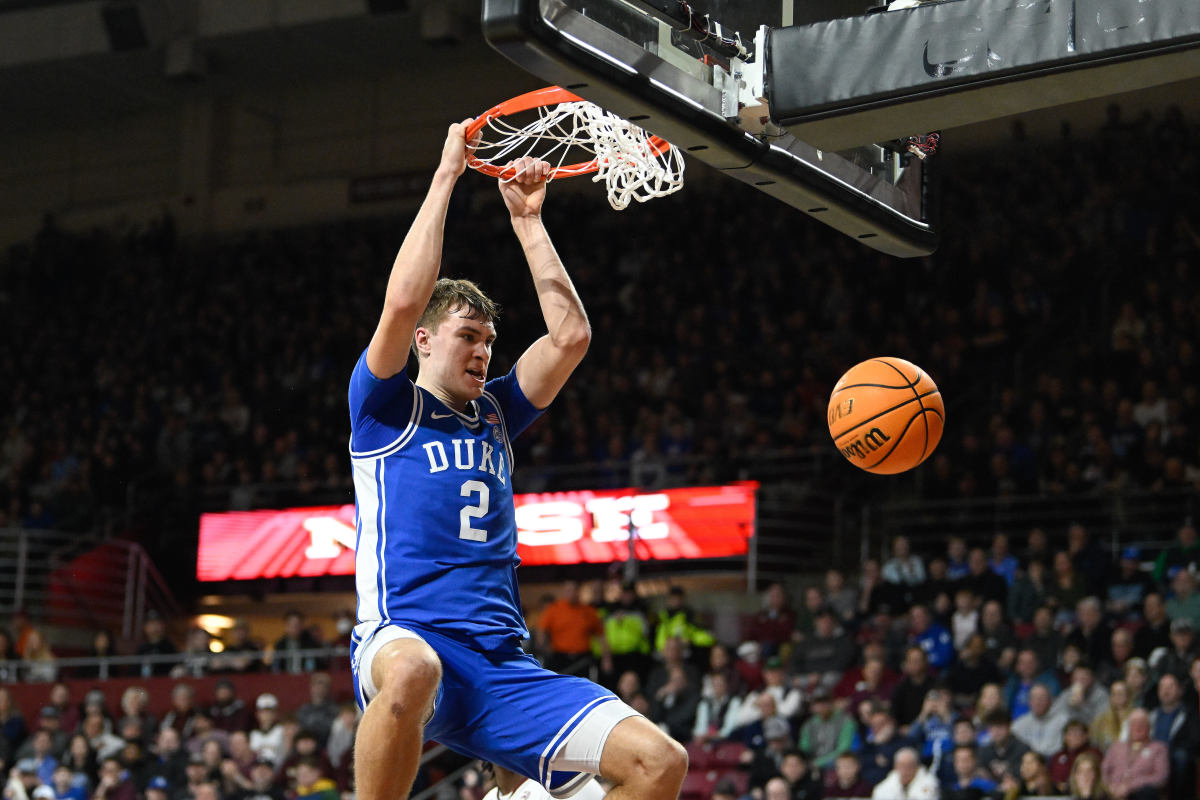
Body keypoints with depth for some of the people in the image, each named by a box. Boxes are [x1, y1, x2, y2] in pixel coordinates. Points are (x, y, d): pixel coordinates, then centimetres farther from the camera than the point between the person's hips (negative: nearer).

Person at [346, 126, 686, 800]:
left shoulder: (494, 414, 25)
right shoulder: (387, 409, 9)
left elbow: (571, 335, 16)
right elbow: (403, 300, -7)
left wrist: (527, 219, 18)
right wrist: (447, 175, -1)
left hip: (504, 665, 5)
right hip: (407, 637, -5)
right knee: (412, 671, -44)